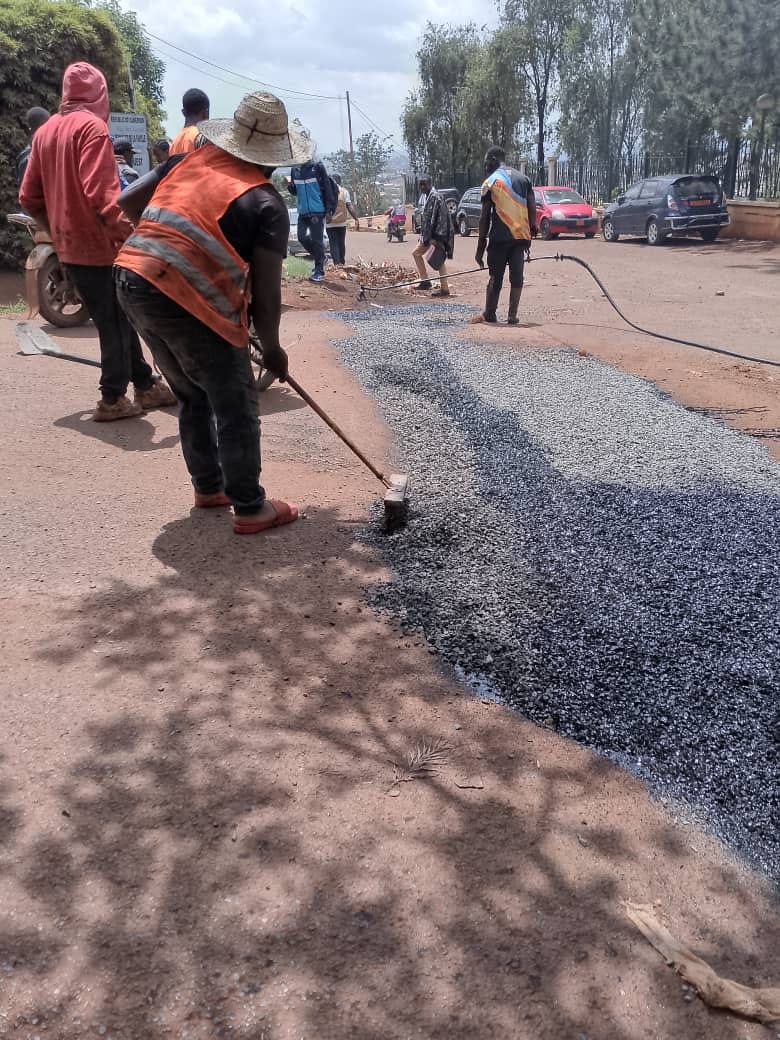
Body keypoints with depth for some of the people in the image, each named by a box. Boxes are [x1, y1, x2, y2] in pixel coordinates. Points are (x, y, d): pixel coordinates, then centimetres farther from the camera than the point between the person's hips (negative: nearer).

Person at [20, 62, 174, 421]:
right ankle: (112, 398, 6)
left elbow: (29, 197, 13)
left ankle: (145, 384, 25)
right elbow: (99, 193, -24)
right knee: (117, 322, 2)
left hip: (68, 247, 8)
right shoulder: (92, 127, -11)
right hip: (99, 245, -8)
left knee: (113, 319, 16)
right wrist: (127, 232, -20)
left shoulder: (45, 131, 13)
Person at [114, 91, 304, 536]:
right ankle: (250, 508, 14)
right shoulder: (267, 204, -2)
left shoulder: (192, 158, 14)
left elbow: (128, 202, 16)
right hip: (190, 302, -7)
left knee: (193, 395, 23)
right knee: (236, 406, 7)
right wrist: (272, 347, 7)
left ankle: (208, 486, 35)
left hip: (134, 282, 7)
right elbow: (265, 292, -6)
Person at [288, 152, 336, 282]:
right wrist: (290, 186, -6)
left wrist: (329, 209, -12)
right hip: (303, 212, 6)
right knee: (302, 238, 6)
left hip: (317, 211, -6)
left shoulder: (318, 168, -7)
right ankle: (320, 258, 28)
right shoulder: (295, 170, 8)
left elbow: (327, 189, -7)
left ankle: (319, 271, 2)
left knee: (317, 241, -5)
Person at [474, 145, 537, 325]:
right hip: (521, 236, 3)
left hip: (499, 237, -3)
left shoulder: (490, 182, -2)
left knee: (495, 277, 7)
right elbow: (533, 209, 7)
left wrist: (480, 248, -1)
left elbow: (484, 217, -4)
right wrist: (531, 235, 14)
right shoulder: (523, 178, 11)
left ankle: (489, 314, 14)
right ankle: (512, 316, 3)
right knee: (516, 276, 5)